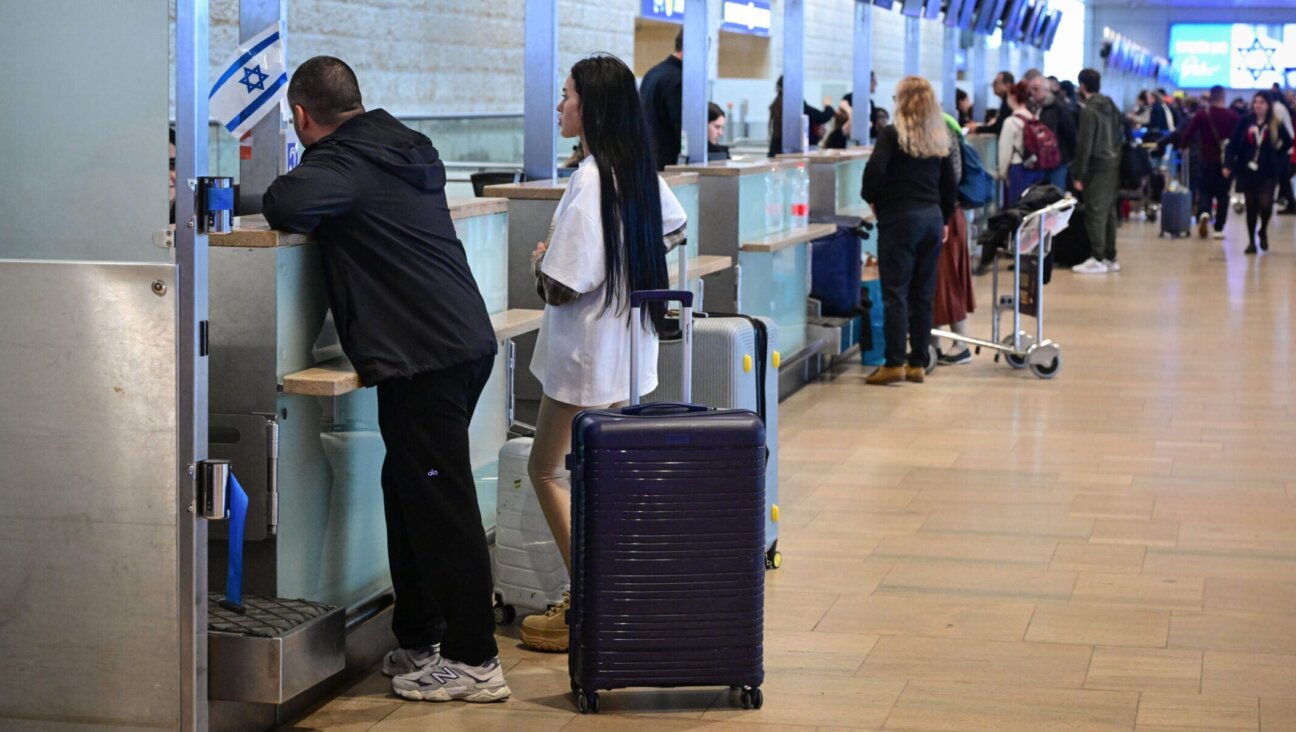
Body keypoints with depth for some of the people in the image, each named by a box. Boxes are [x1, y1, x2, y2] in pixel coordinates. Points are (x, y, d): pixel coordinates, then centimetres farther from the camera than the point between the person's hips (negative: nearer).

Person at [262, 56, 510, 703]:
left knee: (440, 504, -5)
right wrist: (325, 214, 23)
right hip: (467, 339, 9)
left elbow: (285, 205, -28)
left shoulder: (342, 163, -10)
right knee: (409, 491, 17)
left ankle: (474, 661, -1)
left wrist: (299, 215, -4)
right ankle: (418, 641, 24)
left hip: (421, 358, -9)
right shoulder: (411, 151, 17)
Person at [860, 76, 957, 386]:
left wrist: (871, 197, 0)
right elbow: (950, 184, 13)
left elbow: (875, 170, -18)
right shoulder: (940, 139, 10)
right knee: (922, 294, 8)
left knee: (895, 293, -4)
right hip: (932, 218, 6)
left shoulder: (893, 134, -7)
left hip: (900, 217, -6)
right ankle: (918, 363, 11)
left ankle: (894, 363, -7)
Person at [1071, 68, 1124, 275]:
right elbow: (1120, 135, 16)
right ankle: (1110, 257, 16)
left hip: (1097, 166, -8)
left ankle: (1098, 259, -7)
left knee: (1095, 213, -5)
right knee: (1109, 211, 12)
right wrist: (1116, 154, 20)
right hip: (1114, 164, 8)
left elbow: (1084, 144, -15)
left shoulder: (1088, 110, -12)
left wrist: (1078, 175, -12)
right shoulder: (1112, 106, 12)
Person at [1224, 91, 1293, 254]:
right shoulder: (1246, 122, 0)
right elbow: (1233, 144, -2)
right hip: (1247, 171, 1)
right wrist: (1228, 164, -11)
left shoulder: (1276, 125, -1)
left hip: (1268, 173, -1)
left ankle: (1263, 231, 13)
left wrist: (1277, 156, 2)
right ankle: (1251, 241, 18)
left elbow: (1288, 142, 11)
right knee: (1251, 207, 6)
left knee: (1265, 203, -16)